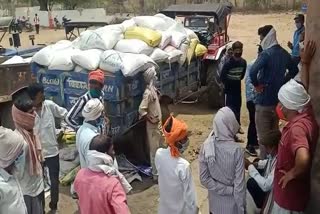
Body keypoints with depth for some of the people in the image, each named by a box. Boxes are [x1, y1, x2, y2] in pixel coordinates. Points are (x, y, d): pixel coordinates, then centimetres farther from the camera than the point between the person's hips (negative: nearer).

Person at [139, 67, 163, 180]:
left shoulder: (153, 89, 6)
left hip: (158, 123, 9)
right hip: (153, 125, -9)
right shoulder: (148, 92, -23)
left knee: (158, 148, 20)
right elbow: (141, 110, -29)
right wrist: (151, 120, -19)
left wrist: (159, 121, 15)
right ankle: (156, 174, 15)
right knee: (154, 149, 2)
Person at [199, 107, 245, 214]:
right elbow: (239, 184, -20)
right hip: (231, 203, -3)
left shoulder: (206, 146, -16)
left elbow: (204, 179, -12)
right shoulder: (236, 150, -26)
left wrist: (227, 190, -7)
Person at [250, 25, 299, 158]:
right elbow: (294, 70, 23)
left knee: (263, 136, 3)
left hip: (264, 100, -8)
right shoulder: (284, 53, 7)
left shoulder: (266, 54, -18)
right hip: (278, 99, 8)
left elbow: (252, 72, -34)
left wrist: (256, 85, -18)